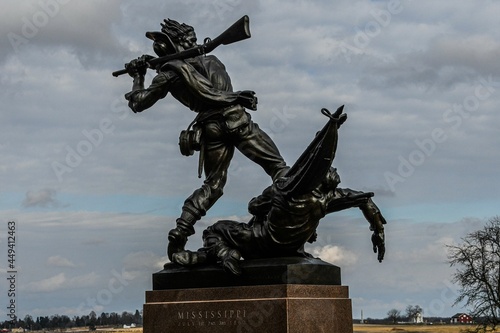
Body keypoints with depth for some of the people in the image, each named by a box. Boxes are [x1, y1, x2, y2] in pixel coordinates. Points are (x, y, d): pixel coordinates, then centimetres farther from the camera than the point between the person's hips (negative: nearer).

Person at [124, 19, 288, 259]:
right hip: (236, 119, 0)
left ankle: (180, 230, 4)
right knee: (278, 167, -1)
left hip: (211, 129, 0)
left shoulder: (169, 73, 9)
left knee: (212, 185, 14)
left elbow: (138, 103, 17)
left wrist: (138, 78, 35)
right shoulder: (211, 60, 17)